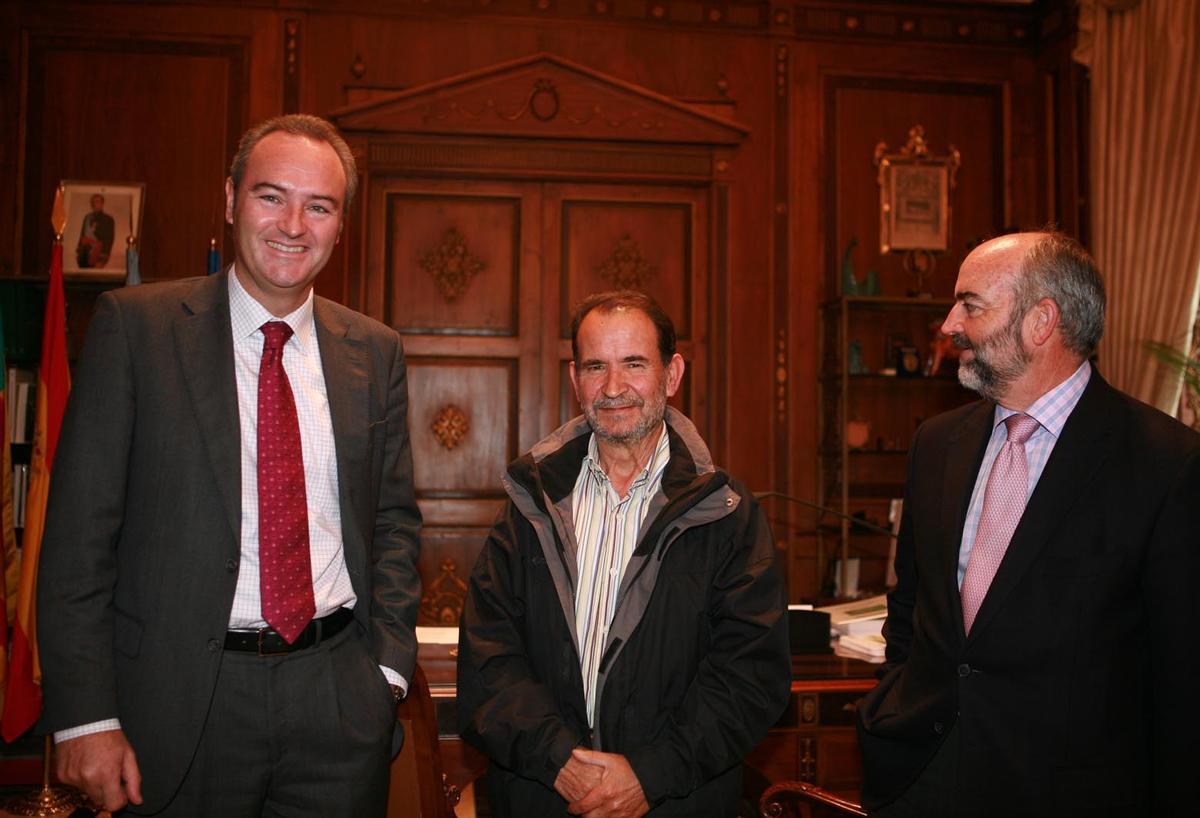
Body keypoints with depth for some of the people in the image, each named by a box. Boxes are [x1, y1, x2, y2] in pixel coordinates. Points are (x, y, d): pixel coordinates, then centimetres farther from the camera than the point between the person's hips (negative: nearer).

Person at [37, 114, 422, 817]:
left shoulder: (374, 351, 5)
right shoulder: (134, 324, -5)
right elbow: (80, 529, -7)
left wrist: (389, 665, 2)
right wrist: (84, 716, -10)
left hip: (340, 702, 3)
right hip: (181, 698, -2)